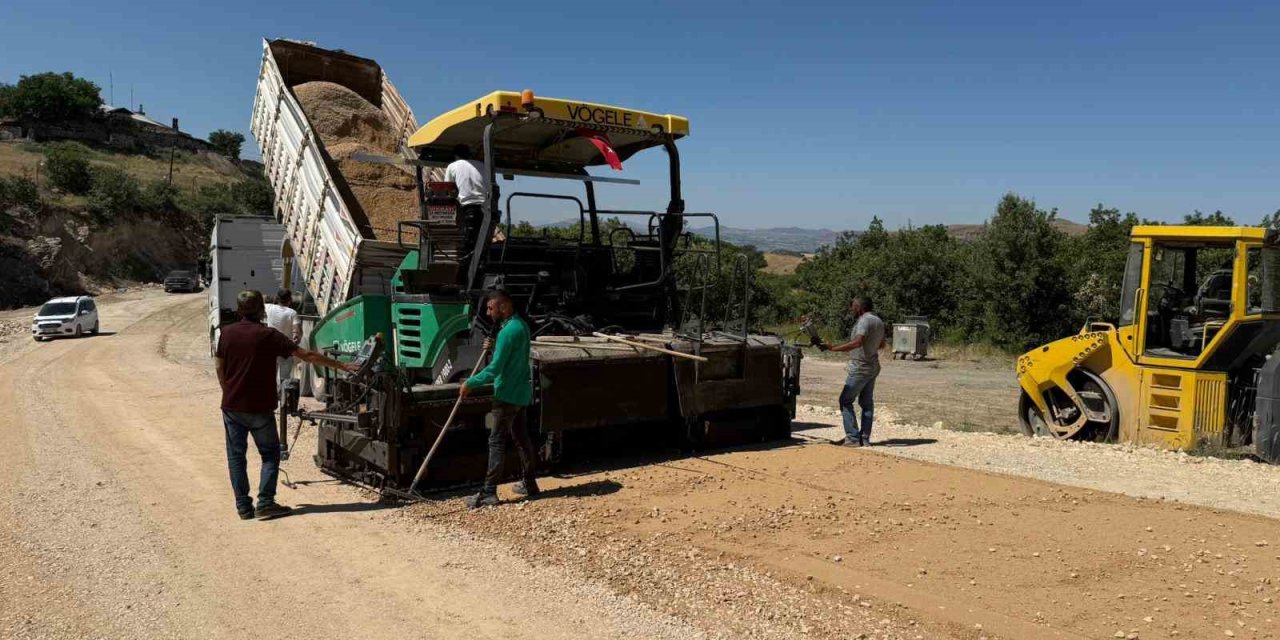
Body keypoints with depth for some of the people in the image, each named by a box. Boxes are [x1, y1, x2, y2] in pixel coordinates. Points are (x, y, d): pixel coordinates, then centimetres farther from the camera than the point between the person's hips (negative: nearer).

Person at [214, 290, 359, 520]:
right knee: (270, 454, 9)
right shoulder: (268, 335, -10)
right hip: (259, 408, -3)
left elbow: (219, 366, 8)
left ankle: (243, 506, 12)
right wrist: (342, 365, -5)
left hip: (232, 406, 4)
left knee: (236, 455, 11)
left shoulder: (227, 333, 1)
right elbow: (307, 355, -10)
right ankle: (265, 503, 0)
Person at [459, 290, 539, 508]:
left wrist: (470, 383, -16)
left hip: (507, 395, -10)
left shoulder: (508, 331, -20)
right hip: (520, 392, 10)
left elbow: (495, 368, -24)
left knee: (497, 442, -6)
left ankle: (489, 493, -4)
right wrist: (493, 348, 5)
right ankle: (529, 484, 24)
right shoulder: (521, 325, 10)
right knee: (521, 437, 16)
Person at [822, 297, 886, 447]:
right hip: (873, 367, 9)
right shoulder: (878, 321, 14)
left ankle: (852, 437, -7)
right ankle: (865, 438, 12)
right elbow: (881, 345, 26)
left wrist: (833, 348, -34)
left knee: (846, 400, -4)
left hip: (861, 368, -9)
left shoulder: (864, 321, -16)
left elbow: (857, 342, -31)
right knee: (867, 403, 11)